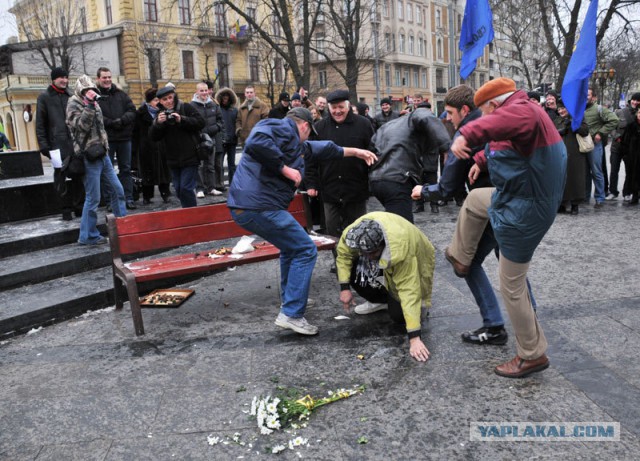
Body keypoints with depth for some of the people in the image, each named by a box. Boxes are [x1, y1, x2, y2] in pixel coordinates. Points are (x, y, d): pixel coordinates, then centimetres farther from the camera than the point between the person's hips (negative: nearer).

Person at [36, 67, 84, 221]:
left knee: (78, 176, 4)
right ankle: (66, 209, 9)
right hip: (57, 145, -3)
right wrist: (44, 145, -7)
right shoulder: (44, 97, 4)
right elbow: (40, 124, 1)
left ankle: (79, 207, 14)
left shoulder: (71, 96, 14)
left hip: (75, 144, 3)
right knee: (60, 179, 1)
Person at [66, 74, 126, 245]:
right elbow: (81, 125, -21)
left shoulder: (94, 104, 16)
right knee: (93, 198, -5)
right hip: (89, 156, -8)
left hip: (103, 154, 8)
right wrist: (89, 105, -25)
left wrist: (104, 146, 15)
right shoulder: (74, 104, -6)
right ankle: (88, 236, 6)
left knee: (117, 190, 11)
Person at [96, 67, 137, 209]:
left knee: (126, 169, 8)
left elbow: (132, 110, 3)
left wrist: (122, 120, -13)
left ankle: (128, 198, 15)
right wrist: (111, 123, -20)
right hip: (105, 139, -3)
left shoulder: (121, 94, 11)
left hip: (124, 138, 3)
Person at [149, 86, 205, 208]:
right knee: (178, 189, 11)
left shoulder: (186, 108, -3)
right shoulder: (160, 114, 11)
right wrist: (158, 123, -16)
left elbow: (200, 122, -12)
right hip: (173, 160, 6)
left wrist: (182, 120, -21)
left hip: (189, 157, -6)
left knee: (186, 188, -11)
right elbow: (153, 137, 1)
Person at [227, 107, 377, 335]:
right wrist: (285, 168, -18)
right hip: (259, 206, -11)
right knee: (306, 250, -4)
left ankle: (290, 301, 39)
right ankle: (291, 314, -3)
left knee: (291, 247, 28)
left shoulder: (297, 144, 25)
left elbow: (323, 148, 38)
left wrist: (355, 151, 46)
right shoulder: (283, 128, -6)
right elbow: (257, 142, -27)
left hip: (247, 206, 11)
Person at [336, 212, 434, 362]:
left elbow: (408, 291, -45)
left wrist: (414, 338, -46)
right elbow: (343, 254, -13)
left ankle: (420, 304, 15)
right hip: (384, 256, 5)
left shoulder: (401, 253, -46)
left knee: (398, 315, -19)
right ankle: (381, 299, 9)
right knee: (352, 272, -18)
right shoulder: (352, 234, -33)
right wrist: (344, 287, -19)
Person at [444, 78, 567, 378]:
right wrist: (481, 160, 39)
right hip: (520, 198, 10)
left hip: (522, 212, -10)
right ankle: (460, 258, 46)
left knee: (512, 286, 2)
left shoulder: (523, 111, -24)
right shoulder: (526, 112, 8)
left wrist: (467, 136, -64)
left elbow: (505, 120, -51)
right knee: (473, 199, 32)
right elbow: (501, 144, 28)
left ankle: (532, 356, 17)